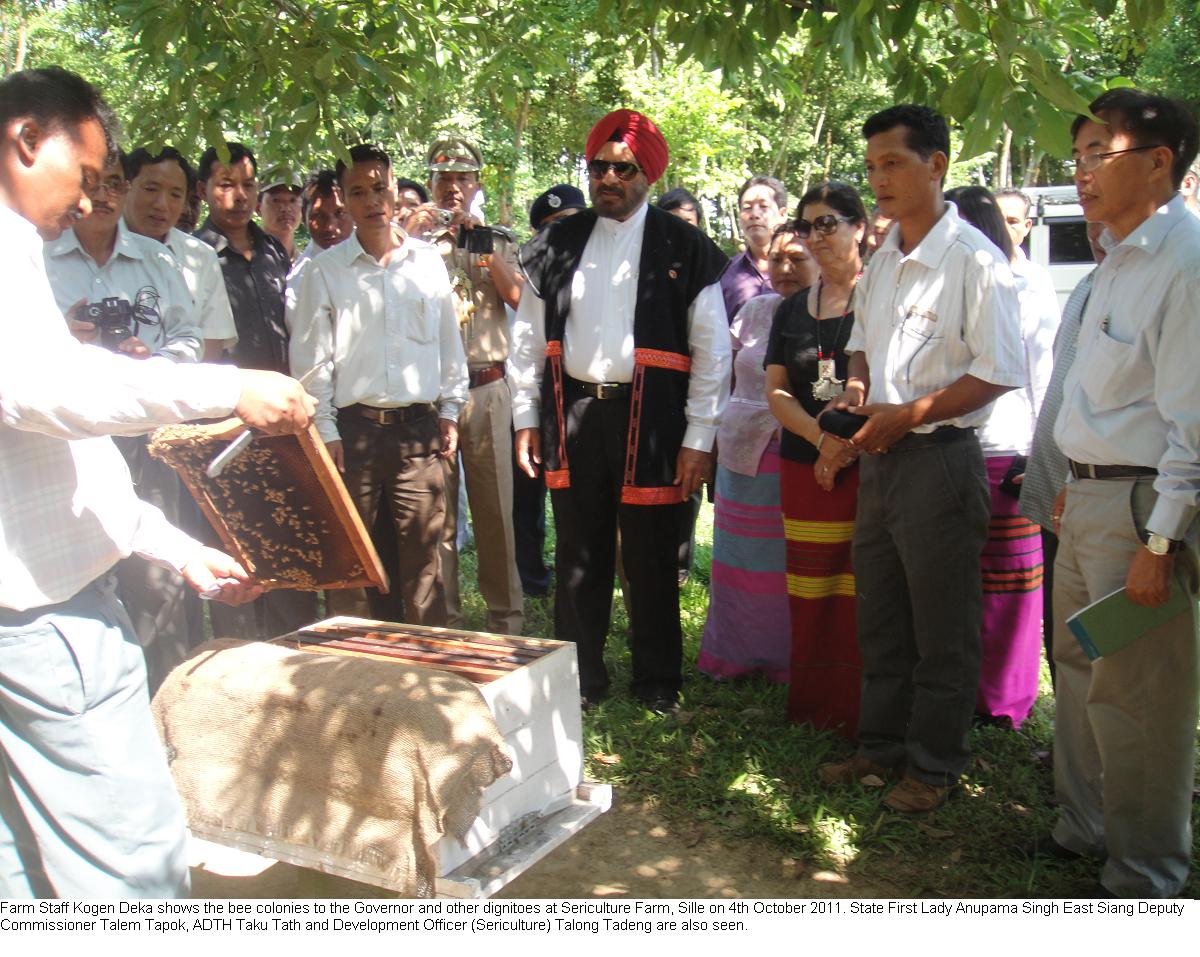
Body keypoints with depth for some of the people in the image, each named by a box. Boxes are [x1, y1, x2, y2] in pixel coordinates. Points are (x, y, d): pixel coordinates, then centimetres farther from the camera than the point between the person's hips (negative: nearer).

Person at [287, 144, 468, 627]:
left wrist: (449, 410, 10)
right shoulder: (325, 270, 3)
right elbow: (311, 357, 2)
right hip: (353, 428, -1)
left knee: (423, 552, 4)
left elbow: (449, 341, 15)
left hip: (419, 427, 2)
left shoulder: (428, 261, 10)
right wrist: (324, 431, -4)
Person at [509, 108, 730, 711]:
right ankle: (579, 679, 25)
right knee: (578, 555, 11)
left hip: (649, 419, -3)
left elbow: (711, 350, -1)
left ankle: (657, 682, 23)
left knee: (652, 560, 7)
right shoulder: (557, 245, 10)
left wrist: (698, 437, -6)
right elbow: (528, 338, 13)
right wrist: (526, 418, 7)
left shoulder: (685, 249, 0)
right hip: (571, 415, 3)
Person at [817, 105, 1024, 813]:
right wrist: (857, 389, 1)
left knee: (943, 629, 5)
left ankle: (936, 764, 20)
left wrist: (906, 415, -18)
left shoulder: (974, 261, -14)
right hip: (879, 457, 8)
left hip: (940, 457, -8)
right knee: (879, 619, 17)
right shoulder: (882, 261, 11)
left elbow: (1001, 372, -17)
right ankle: (883, 745, 32)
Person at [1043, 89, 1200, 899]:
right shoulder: (1121, 258, 14)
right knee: (1080, 672, 19)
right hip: (1090, 498, 10)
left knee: (1134, 697, 0)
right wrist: (1077, 484, 18)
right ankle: (1085, 831, 37)